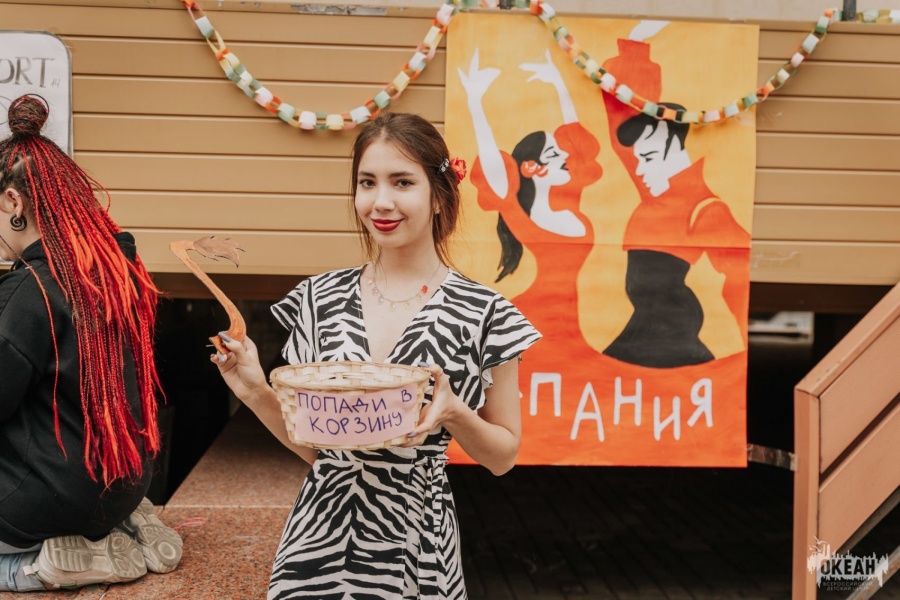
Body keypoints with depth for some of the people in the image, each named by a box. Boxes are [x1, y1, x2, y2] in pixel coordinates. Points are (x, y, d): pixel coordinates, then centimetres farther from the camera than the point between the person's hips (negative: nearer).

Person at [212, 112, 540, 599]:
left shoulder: (482, 314, -8)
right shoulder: (318, 299, 0)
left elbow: (502, 457, 1)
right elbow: (310, 445, 7)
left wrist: (454, 412, -18)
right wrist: (258, 394, -9)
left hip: (415, 541, -2)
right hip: (317, 538, 2)